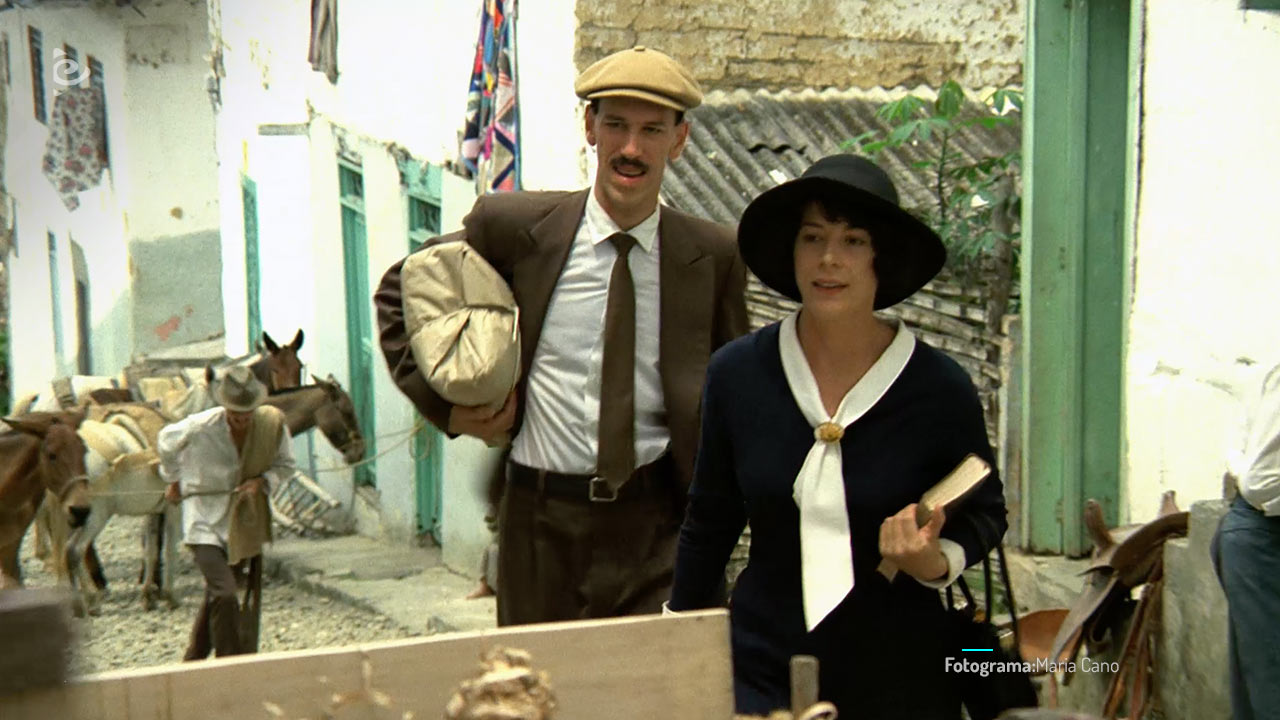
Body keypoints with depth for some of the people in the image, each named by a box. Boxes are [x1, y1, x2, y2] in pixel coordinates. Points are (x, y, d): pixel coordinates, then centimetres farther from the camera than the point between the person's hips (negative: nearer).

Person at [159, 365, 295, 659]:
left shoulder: (273, 423, -11)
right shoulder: (199, 427, -18)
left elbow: (286, 465, 5)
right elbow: (165, 443, 4)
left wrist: (262, 481, -15)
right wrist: (175, 481, 14)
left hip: (245, 524, 4)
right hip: (206, 522, -4)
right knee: (224, 594, -18)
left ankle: (194, 661, 35)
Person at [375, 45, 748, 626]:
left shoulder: (716, 256, 1)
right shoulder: (514, 226, -2)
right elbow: (399, 294, 12)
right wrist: (447, 403, 2)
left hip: (660, 522, 0)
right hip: (542, 518, 1)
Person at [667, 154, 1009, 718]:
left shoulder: (940, 390, -11)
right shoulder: (736, 374, -5)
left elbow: (984, 512, 5)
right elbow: (709, 523, 7)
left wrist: (938, 562, -16)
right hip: (761, 669, 1)